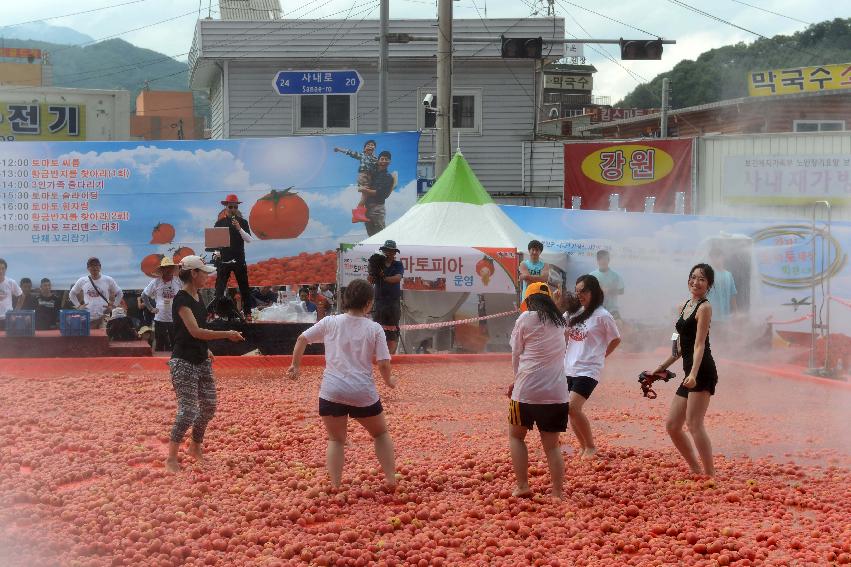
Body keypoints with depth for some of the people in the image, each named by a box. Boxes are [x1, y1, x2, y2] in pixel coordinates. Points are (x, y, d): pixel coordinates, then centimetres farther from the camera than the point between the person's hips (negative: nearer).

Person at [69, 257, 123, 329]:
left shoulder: (108, 280, 5)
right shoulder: (82, 281, 7)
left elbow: (120, 293, 15)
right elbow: (72, 294, 21)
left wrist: (113, 306, 5)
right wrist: (78, 306, 9)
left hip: (103, 318, -1)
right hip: (88, 318, 1)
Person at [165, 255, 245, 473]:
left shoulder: (196, 296, 10)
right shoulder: (181, 299, -18)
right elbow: (195, 331, -26)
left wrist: (205, 349, 13)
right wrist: (227, 334, -24)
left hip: (201, 361, 9)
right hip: (184, 363, -9)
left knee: (209, 406, 12)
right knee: (188, 411, -11)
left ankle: (196, 446, 31)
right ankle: (171, 459, -1)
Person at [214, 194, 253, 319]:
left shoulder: (242, 222, 5)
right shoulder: (220, 223, 6)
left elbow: (249, 239, -5)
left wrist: (239, 228, -19)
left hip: (239, 260, 0)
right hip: (224, 259, 0)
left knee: (244, 288, 3)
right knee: (219, 288, -3)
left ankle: (248, 312, 9)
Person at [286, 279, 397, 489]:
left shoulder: (330, 322, 4)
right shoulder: (374, 329, -1)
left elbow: (302, 339, 8)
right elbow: (383, 363, -4)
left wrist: (295, 365, 21)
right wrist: (389, 381, 15)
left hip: (332, 391, 1)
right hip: (363, 393, -1)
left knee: (336, 440, 15)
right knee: (381, 434, 22)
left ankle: (335, 486, 5)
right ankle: (390, 479, 20)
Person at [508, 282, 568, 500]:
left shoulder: (525, 318, -3)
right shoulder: (559, 321, 12)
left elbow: (516, 355, 3)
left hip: (527, 391, -4)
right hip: (557, 392, 4)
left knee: (516, 436, 15)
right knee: (552, 445, 10)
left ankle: (522, 486, 7)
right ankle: (557, 493, 3)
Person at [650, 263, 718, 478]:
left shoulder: (704, 307, -6)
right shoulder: (685, 307, 19)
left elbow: (699, 344, -16)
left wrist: (694, 373, -27)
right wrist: (663, 366, 29)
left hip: (702, 371, -9)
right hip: (690, 372, 9)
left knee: (694, 424, -14)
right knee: (672, 426, 9)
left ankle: (710, 475, -12)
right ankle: (696, 471, 16)